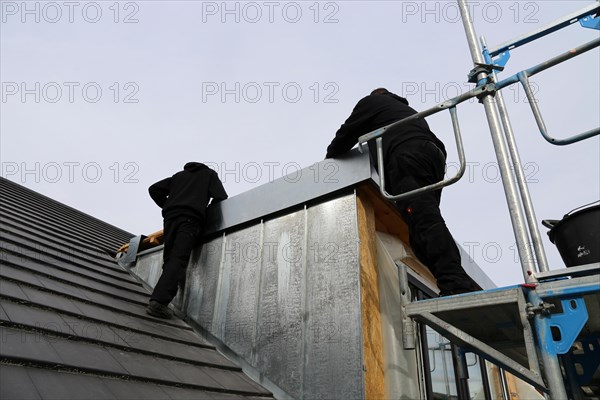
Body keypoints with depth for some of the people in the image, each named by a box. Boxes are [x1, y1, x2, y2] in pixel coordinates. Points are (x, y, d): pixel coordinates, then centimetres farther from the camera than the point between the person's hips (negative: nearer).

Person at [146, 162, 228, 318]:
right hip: (191, 218, -4)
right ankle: (159, 301, -29)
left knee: (169, 259, 8)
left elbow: (154, 189, 25)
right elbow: (221, 197, 7)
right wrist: (208, 212, 21)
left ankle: (158, 301, -2)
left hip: (170, 217, 5)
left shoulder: (179, 175, 34)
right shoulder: (210, 174, 23)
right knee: (178, 259, -15)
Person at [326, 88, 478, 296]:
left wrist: (329, 158, 40)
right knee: (428, 222, 2)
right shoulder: (406, 108, 44)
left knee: (424, 221, -21)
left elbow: (346, 134, 23)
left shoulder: (371, 101, 25)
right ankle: (463, 286, -9)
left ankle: (455, 284, -35)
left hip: (407, 155, -7)